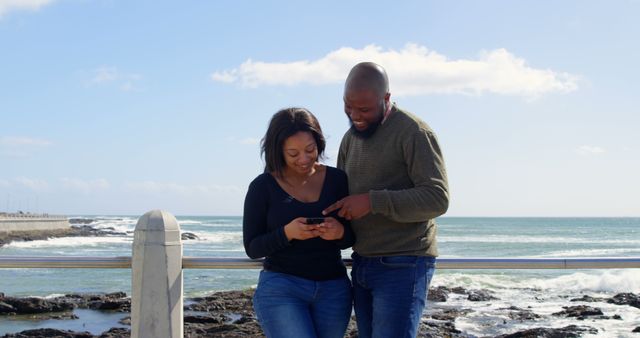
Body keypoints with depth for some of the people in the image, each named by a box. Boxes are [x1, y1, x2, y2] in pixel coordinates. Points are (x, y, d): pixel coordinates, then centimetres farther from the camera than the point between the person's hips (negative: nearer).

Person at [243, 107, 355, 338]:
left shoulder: (336, 179, 2)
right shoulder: (263, 187, -4)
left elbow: (353, 236, 8)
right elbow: (252, 248, -3)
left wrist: (339, 232, -17)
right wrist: (287, 233, -22)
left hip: (333, 290, 4)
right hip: (280, 289, -3)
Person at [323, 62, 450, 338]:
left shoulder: (413, 132, -11)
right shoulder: (351, 138, 14)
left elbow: (437, 199, -18)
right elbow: (341, 195, 21)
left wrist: (373, 201, -24)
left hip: (403, 266, -8)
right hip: (362, 264, 8)